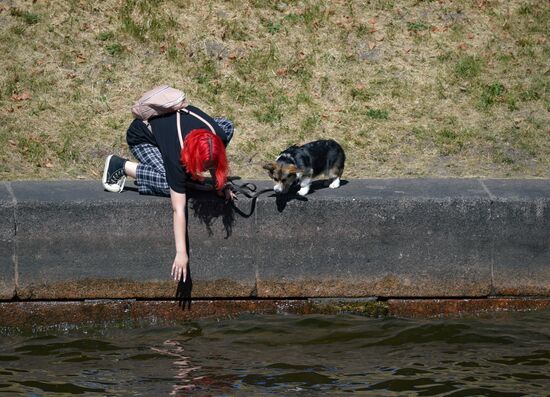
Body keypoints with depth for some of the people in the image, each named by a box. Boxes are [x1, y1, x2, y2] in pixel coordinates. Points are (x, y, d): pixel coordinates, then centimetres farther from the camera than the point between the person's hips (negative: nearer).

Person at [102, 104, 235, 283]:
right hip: (143, 137, -7)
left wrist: (219, 185, -10)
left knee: (227, 126, -2)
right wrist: (181, 253, -40)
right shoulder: (177, 158, -41)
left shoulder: (218, 137, -29)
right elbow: (178, 210, -40)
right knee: (169, 184, -30)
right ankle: (122, 166, -8)